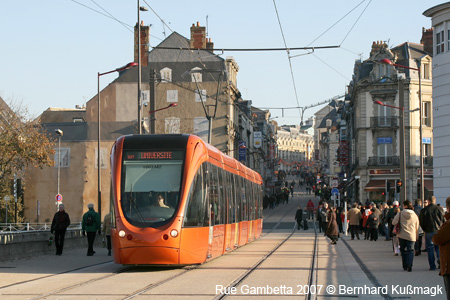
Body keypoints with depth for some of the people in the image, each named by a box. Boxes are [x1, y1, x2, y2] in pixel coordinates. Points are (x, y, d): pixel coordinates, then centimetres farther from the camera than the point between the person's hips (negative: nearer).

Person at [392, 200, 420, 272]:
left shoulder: (400, 214, -3)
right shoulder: (415, 215, 5)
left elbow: (394, 222, -2)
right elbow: (417, 227, 11)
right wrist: (416, 237, 19)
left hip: (402, 235, 0)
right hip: (411, 236, 0)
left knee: (403, 250, 14)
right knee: (410, 250, 3)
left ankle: (405, 266, 15)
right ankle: (409, 266, -12)